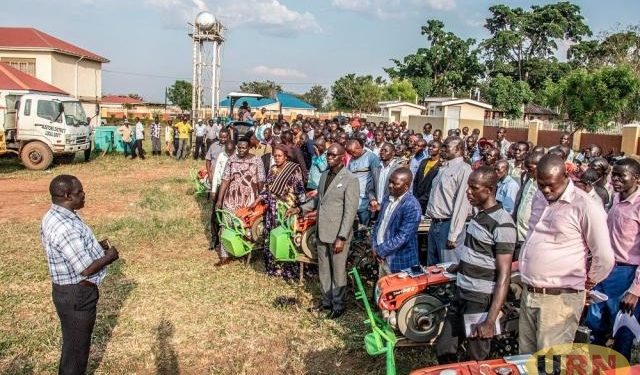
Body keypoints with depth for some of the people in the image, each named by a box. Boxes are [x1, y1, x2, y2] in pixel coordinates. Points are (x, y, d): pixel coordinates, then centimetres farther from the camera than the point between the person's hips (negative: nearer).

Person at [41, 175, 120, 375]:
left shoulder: (55, 215, 3)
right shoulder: (65, 227, -30)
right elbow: (86, 269, -28)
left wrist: (97, 247, 6)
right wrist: (109, 256, -12)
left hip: (69, 290, 10)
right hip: (77, 294, -10)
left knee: (73, 341, 27)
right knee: (76, 345, 9)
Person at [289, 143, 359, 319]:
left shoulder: (350, 179, -14)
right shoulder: (324, 175, 9)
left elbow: (350, 211, -18)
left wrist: (341, 237, -21)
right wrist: (300, 208, 7)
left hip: (338, 234, -7)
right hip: (322, 232, 7)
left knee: (338, 271, 7)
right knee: (323, 270, 17)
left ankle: (338, 306, 23)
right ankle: (326, 301, 33)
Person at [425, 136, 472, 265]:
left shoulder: (463, 169, -13)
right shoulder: (443, 168, 15)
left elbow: (461, 203, -18)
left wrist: (453, 235, -20)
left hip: (448, 225, -8)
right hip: (434, 224, 8)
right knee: (432, 268, 17)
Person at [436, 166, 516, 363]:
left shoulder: (502, 224, -18)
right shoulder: (478, 214, 7)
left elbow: (504, 275, -21)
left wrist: (491, 320, -25)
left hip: (481, 301, -8)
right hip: (460, 295, 8)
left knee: (477, 360, 6)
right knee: (444, 350, 13)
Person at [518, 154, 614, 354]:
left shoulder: (586, 207, -13)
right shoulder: (539, 198, 10)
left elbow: (604, 257, -10)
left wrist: (589, 281, 5)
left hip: (560, 299, -7)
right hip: (529, 293, 7)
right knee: (526, 356, 15)